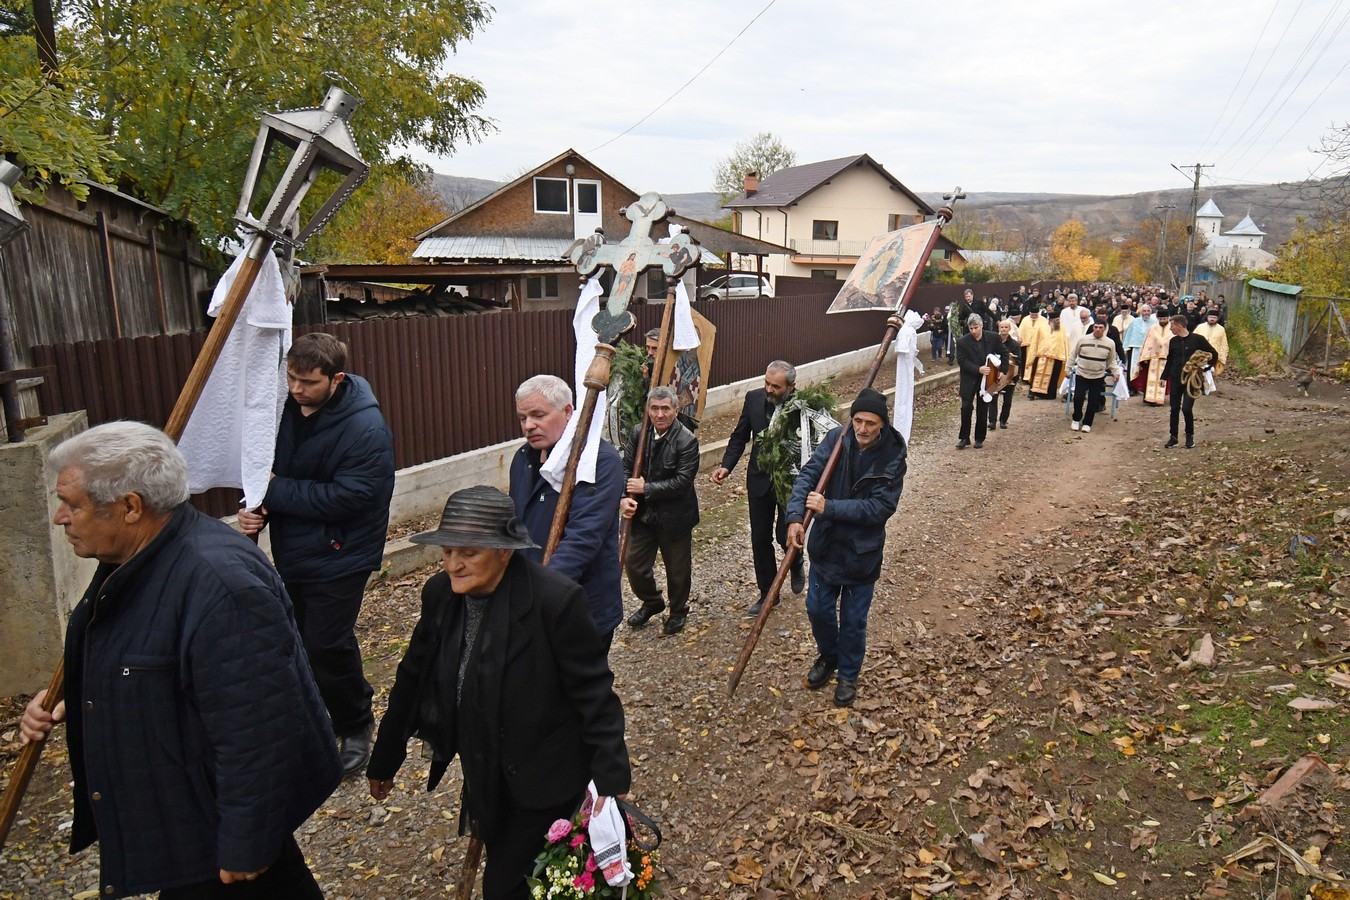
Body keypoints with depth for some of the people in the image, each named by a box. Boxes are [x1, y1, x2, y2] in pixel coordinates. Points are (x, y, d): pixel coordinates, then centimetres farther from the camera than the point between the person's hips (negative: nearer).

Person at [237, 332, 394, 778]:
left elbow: (345, 498, -26)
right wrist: (254, 507, -9)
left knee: (328, 645, -4)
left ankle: (355, 727, 20)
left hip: (338, 557, -7)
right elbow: (264, 465, 12)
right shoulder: (286, 408, 0)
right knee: (299, 641, 17)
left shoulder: (365, 429, -22)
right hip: (291, 551, 7)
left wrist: (275, 491, -20)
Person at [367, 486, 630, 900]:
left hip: (543, 778, -6)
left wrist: (612, 785, -20)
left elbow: (595, 694, -21)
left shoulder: (555, 599, -27)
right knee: (501, 863, 23)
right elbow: (413, 679, 5)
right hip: (485, 773, 6)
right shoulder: (440, 594, -8)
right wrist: (384, 761, 14)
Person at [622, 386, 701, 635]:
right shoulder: (638, 432, -4)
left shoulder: (687, 441, -19)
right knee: (634, 563, 13)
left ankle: (678, 611, 40)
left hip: (674, 517, -4)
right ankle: (651, 602, 42)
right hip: (642, 513, 5)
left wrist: (646, 488, -23)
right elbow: (626, 467, -1)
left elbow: (682, 481, -23)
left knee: (677, 568, 14)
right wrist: (624, 497, -18)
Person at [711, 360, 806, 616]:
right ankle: (767, 592, 28)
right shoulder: (754, 398, -7)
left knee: (786, 537, 3)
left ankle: (796, 566, 39)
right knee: (759, 539, 10)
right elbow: (740, 437, 3)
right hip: (760, 480, 3)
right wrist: (726, 466, -10)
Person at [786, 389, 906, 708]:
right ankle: (827, 657, 46)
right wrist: (795, 517, -32)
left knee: (853, 620, 12)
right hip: (826, 544, 3)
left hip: (862, 551, -3)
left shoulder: (892, 458, -18)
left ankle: (848, 675, 36)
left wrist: (829, 508, -29)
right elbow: (808, 475, -17)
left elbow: (880, 508, -24)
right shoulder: (836, 439, -11)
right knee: (818, 609, 17)